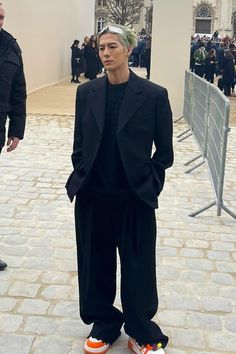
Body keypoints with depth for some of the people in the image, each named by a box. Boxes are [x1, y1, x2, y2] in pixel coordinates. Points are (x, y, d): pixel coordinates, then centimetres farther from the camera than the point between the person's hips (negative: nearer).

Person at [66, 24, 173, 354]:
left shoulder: (154, 95, -7)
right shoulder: (87, 92, 3)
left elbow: (164, 153, 0)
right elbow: (79, 145, 10)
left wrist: (148, 187, -3)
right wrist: (81, 179, 4)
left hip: (135, 200, -3)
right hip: (92, 198, 3)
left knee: (138, 268, 8)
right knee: (96, 265, 13)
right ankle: (104, 325, 34)